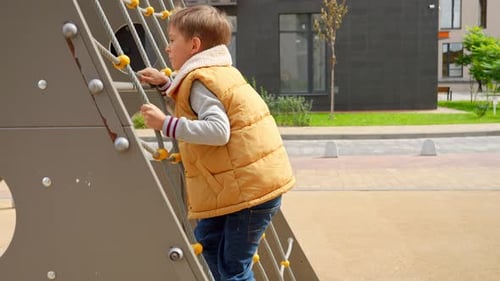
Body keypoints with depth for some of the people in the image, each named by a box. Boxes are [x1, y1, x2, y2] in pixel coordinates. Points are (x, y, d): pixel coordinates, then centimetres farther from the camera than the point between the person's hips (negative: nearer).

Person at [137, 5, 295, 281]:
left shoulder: (200, 80, -16)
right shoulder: (217, 72, 15)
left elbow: (217, 130, -29)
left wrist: (165, 123, -27)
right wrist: (165, 84, 23)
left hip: (251, 186, -11)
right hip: (252, 180, 11)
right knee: (208, 237, 25)